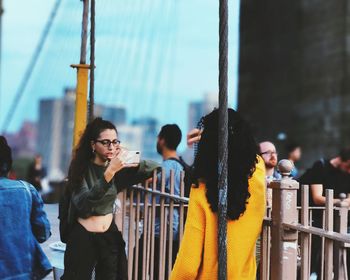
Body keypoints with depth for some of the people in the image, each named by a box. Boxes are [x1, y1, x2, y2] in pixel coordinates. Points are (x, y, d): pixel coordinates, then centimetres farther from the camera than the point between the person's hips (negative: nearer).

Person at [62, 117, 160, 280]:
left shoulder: (118, 169, 3)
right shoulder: (80, 168, -9)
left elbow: (155, 167, 1)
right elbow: (84, 204, -23)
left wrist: (134, 162, -19)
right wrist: (110, 172, -31)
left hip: (110, 236, 4)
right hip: (83, 238, -4)